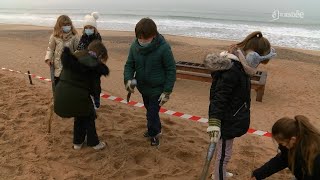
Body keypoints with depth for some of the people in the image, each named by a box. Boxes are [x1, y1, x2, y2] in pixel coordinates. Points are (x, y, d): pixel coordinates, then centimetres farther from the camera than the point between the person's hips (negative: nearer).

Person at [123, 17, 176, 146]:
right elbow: (129, 64, -1)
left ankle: (153, 134, 28)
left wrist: (167, 92, -17)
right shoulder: (135, 46, -11)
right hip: (143, 87, 6)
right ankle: (156, 129, 49)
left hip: (157, 89, -5)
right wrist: (128, 79, -21)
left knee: (152, 113, -1)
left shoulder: (163, 48, -24)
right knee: (149, 110, 23)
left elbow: (171, 70, -17)